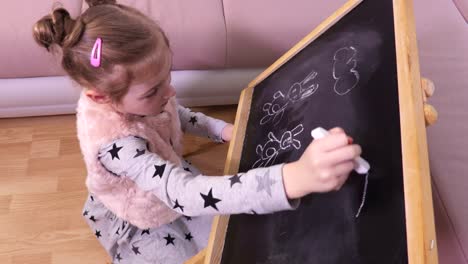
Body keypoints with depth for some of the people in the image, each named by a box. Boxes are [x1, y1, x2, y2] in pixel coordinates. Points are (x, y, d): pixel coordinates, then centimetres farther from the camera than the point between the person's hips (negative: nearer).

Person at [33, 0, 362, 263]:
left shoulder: (132, 93, -23)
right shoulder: (115, 144, -46)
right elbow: (185, 195, -60)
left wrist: (222, 129, -10)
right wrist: (296, 178, -73)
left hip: (166, 176, 6)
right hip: (139, 221, -6)